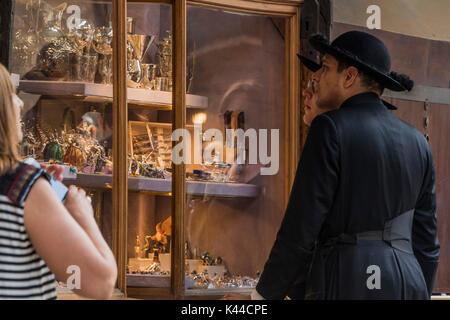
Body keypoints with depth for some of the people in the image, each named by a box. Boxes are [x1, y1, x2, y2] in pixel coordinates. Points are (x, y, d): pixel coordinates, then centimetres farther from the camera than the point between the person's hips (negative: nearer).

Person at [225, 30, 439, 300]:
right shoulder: (416, 142, 14)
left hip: (343, 288, -7)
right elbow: (426, 241, 15)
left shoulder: (331, 129, -5)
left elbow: (301, 229, -8)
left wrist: (262, 298, 0)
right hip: (404, 289, 7)